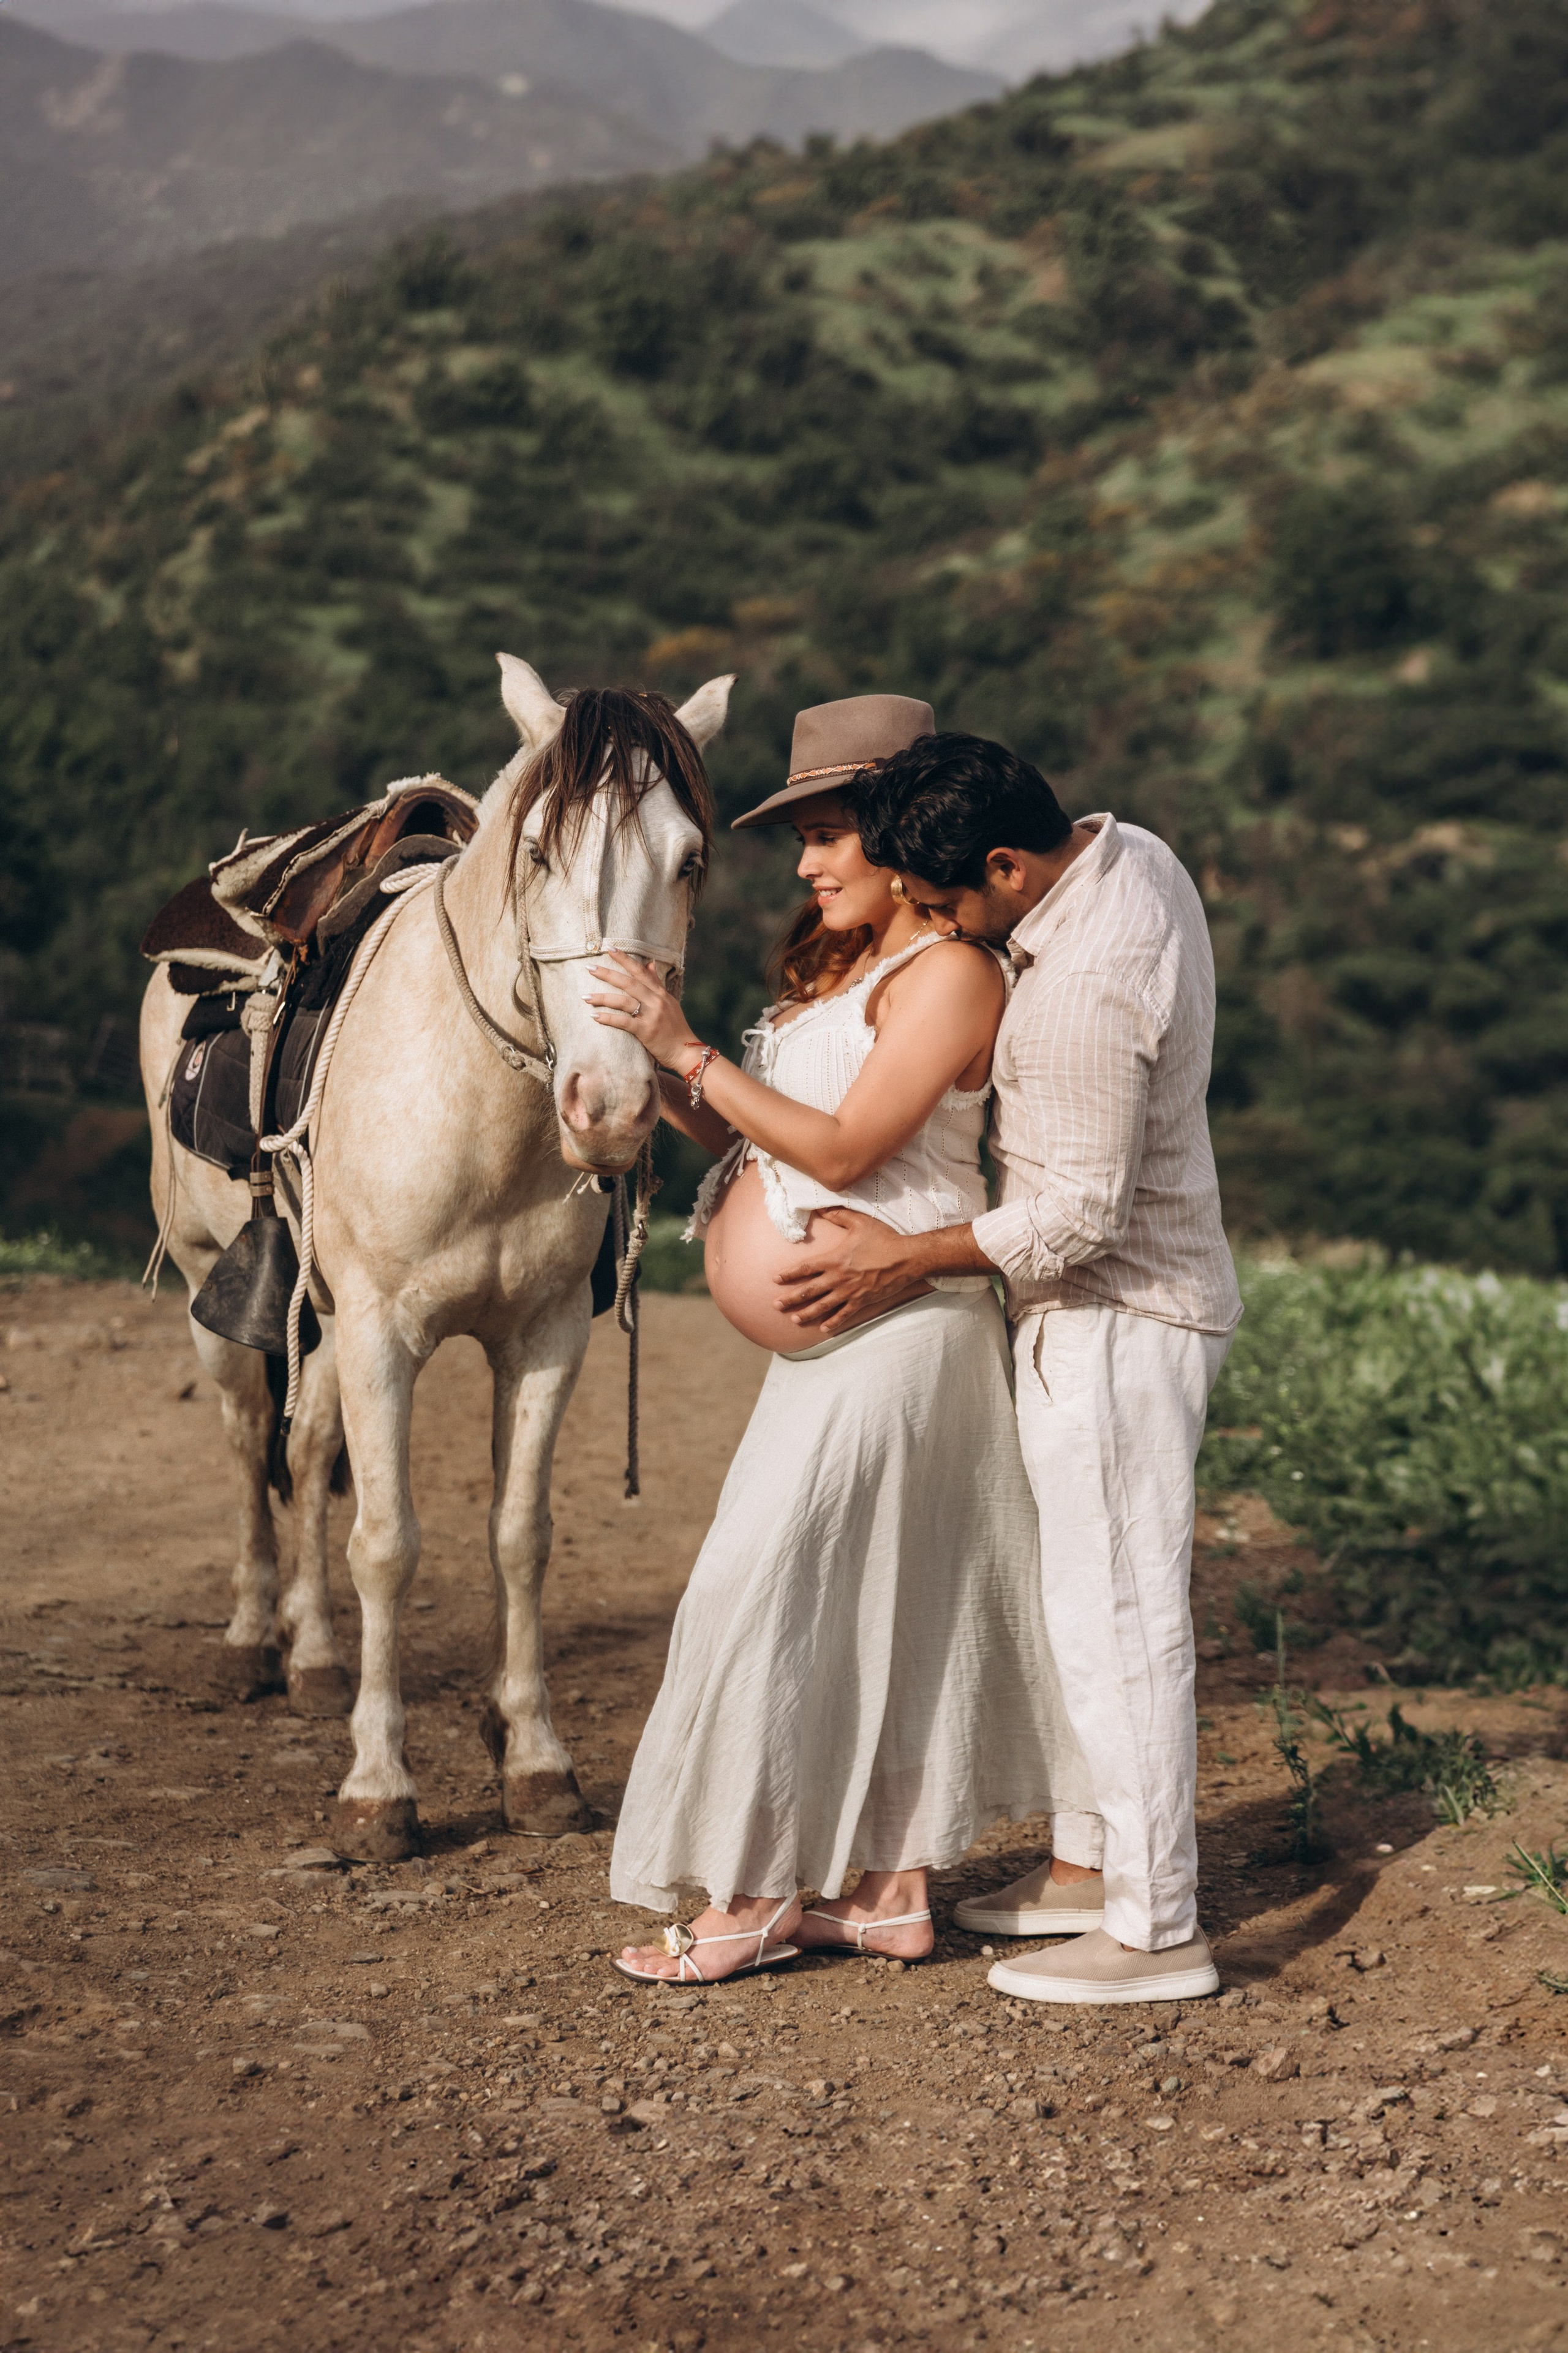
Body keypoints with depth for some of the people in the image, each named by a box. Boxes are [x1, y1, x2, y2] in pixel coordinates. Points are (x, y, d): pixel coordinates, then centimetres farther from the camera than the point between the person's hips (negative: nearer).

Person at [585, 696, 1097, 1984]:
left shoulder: (950, 971, -13)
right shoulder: (845, 969, 17)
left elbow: (843, 1150, -20)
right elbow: (762, 1140, 13)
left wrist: (689, 1050, -20)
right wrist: (661, 1085, -3)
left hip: (894, 1329, -10)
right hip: (836, 1339, 10)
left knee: (772, 1593, -7)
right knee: (873, 1604, 12)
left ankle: (756, 1896, 3)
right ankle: (890, 1889, 20)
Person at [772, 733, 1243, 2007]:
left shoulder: (1083, 991, -29)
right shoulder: (1132, 852, 1)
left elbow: (1081, 1212, -25)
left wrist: (908, 1259, -16)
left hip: (1118, 1321, -10)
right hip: (1111, 1306, 10)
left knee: (1117, 1613, -3)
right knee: (1086, 1593, 19)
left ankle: (1158, 1929, 4)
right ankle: (1093, 1860, 31)